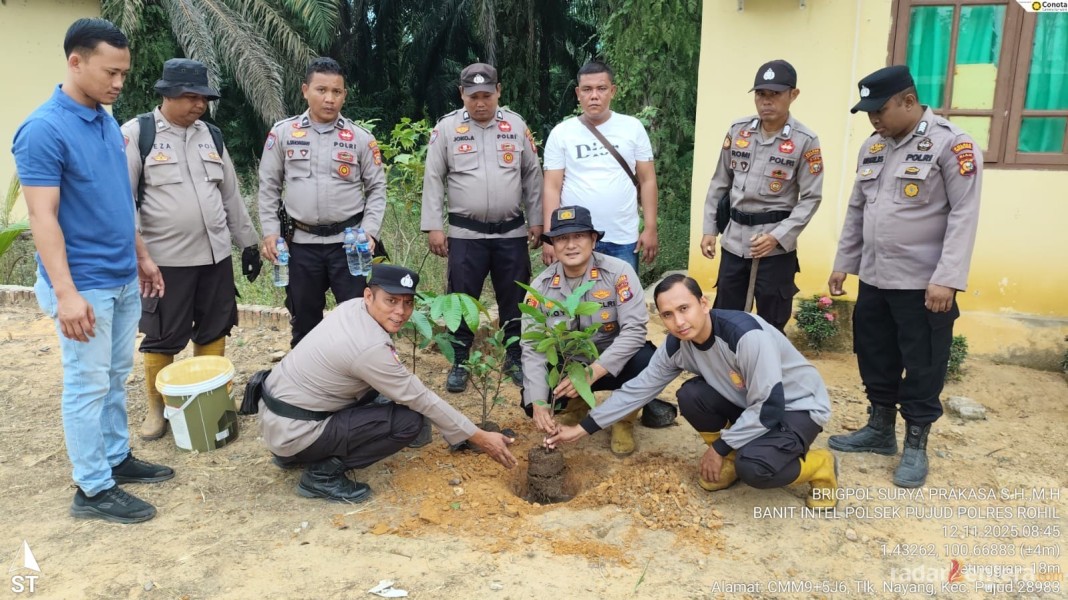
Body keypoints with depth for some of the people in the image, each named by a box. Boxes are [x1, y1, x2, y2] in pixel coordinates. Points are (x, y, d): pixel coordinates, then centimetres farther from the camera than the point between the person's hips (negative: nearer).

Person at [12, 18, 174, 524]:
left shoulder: (108, 122, 8)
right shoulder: (44, 130, -17)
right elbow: (43, 217, -20)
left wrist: (141, 256, 18)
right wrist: (66, 292, -25)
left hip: (123, 279, 8)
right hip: (85, 286, -8)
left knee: (117, 378, 17)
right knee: (87, 385, 2)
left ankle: (117, 458, 32)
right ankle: (93, 490, 14)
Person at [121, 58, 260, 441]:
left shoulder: (210, 136, 10)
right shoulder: (136, 134, -6)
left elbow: (231, 195, 16)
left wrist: (249, 243, 15)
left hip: (215, 255, 5)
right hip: (166, 260, -5)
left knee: (214, 330, 12)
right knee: (162, 337, 6)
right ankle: (157, 408, 23)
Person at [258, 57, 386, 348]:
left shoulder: (361, 138, 0)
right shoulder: (283, 132, 2)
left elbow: (377, 189, 3)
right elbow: (268, 187, 7)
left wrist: (369, 233, -9)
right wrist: (270, 232, -1)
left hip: (349, 242, -1)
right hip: (302, 243, 1)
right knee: (304, 319, 14)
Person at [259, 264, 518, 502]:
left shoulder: (352, 307, -2)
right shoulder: (370, 348, -25)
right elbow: (422, 400, -17)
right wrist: (479, 437, -11)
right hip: (292, 431, -9)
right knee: (409, 420, -13)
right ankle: (324, 473, -4)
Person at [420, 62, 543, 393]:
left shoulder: (516, 125, 4)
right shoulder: (446, 128, -1)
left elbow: (532, 176, 9)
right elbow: (433, 180, -1)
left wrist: (536, 221, 6)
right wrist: (433, 226, -6)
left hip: (512, 232, 2)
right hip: (465, 233, -1)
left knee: (514, 299, 9)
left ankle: (516, 359, 25)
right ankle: (459, 363, 18)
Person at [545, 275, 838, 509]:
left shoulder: (747, 335, -34)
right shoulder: (677, 345, -13)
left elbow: (769, 408, -29)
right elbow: (638, 388, -5)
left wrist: (720, 447, -18)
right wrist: (582, 429, -5)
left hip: (799, 406, -6)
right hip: (751, 404, 6)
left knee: (753, 467, -31)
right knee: (690, 395, -17)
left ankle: (820, 465, 0)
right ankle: (734, 458, 6)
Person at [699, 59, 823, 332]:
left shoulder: (805, 141, -7)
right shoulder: (738, 130, 3)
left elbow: (811, 198, -8)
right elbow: (719, 184, 10)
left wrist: (777, 236, -17)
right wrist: (709, 229, 6)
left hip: (776, 246, -3)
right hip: (734, 240, 4)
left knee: (771, 325, 6)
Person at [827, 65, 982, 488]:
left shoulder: (951, 144, -10)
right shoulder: (873, 147, 10)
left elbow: (964, 214, -15)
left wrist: (947, 279, -21)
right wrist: (843, 263, 14)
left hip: (923, 284, -6)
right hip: (874, 278, 7)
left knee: (922, 367, 5)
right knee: (875, 357, 15)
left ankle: (916, 445, 20)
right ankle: (880, 430, 32)